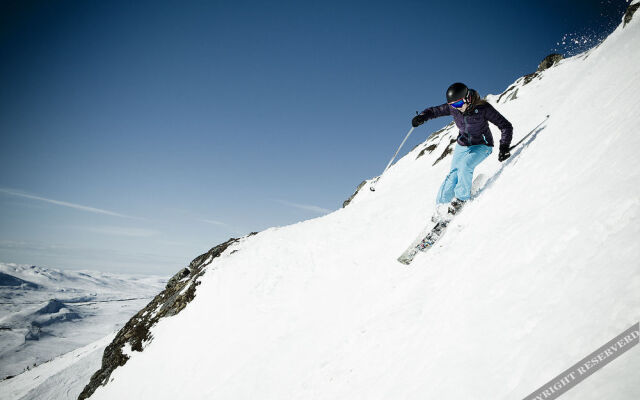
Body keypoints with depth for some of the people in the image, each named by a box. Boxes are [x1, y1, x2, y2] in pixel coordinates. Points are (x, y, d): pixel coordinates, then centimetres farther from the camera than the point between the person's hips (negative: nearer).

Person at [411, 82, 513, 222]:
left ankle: (461, 198, -11)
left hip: (482, 146, -4)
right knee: (454, 173, -8)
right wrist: (422, 116, -22)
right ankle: (441, 205, 2)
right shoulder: (452, 107, -13)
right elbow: (434, 110, 1)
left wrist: (504, 147, -31)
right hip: (462, 145, 4)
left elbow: (506, 126, -19)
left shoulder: (483, 108, -24)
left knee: (465, 166, -28)